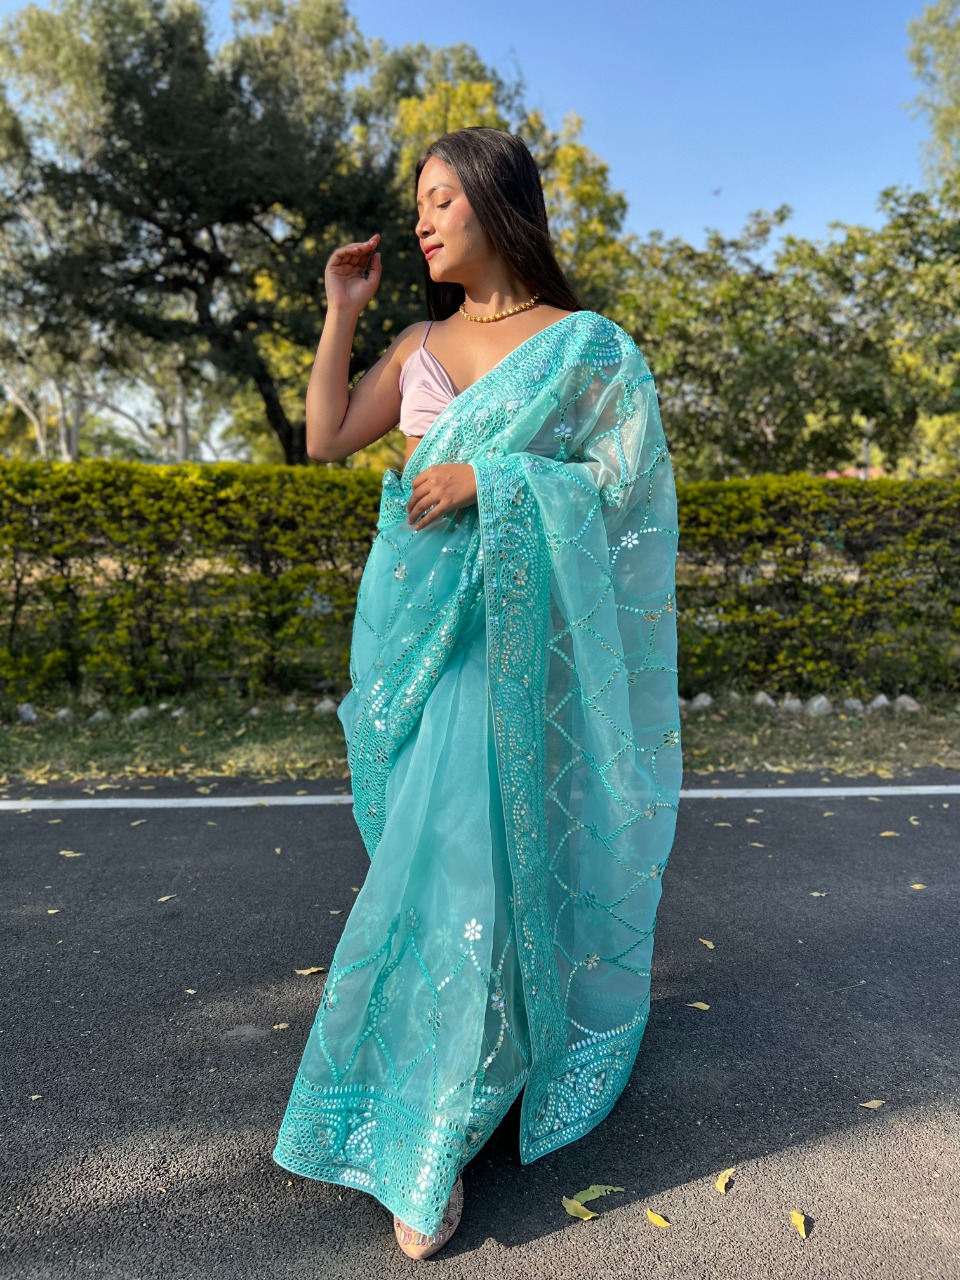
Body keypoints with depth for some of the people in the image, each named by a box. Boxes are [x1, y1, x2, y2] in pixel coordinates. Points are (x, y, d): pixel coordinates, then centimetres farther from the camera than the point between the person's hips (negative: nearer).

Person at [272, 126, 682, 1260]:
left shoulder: (586, 345, 2)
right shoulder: (419, 344, 16)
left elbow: (624, 480, -4)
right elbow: (325, 439, 11)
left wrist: (489, 477, -14)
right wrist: (340, 311, 11)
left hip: (507, 625, -5)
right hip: (409, 613, 5)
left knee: (466, 841, -9)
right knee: (425, 828, 10)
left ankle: (432, 1139, 5)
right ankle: (436, 1051, 34)